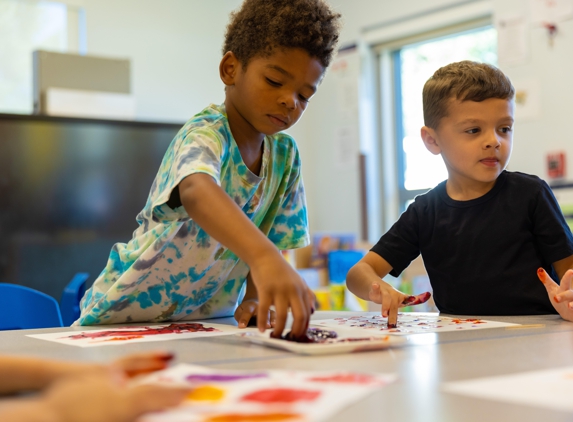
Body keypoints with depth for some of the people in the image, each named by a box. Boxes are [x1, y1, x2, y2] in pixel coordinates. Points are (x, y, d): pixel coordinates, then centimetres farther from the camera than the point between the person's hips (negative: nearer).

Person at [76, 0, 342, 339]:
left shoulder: (286, 156, 2)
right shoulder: (205, 134, -20)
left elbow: (271, 240, 6)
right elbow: (197, 191, -43)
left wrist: (253, 299, -14)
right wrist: (265, 258, -59)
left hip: (207, 320, 8)